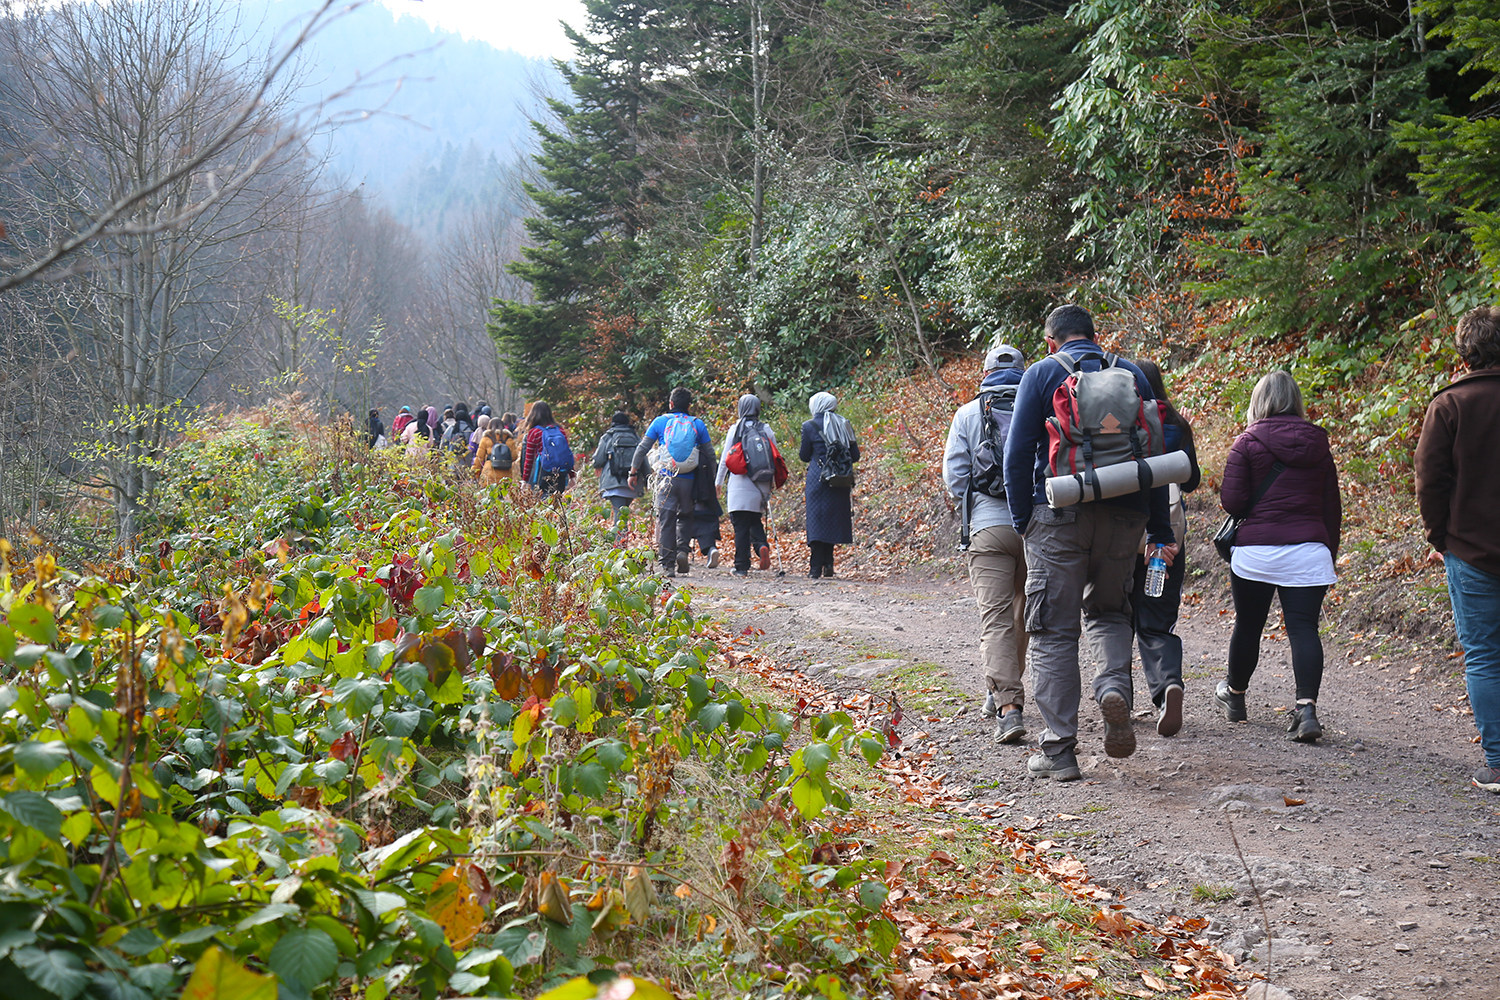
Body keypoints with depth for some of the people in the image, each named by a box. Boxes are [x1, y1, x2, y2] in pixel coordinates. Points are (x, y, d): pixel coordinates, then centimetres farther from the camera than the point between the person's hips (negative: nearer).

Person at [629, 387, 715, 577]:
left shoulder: (660, 422, 5)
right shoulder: (698, 424, 7)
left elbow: (643, 448, 4)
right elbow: (710, 454, 8)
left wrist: (634, 471, 12)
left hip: (666, 478, -1)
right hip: (689, 481, 1)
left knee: (666, 520, 3)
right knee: (685, 516, 18)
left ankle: (667, 565, 0)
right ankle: (682, 550, -4)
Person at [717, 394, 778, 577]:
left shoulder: (735, 429, -3)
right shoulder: (767, 430, 3)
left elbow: (725, 458, 0)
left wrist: (718, 481, 11)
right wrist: (770, 483, 18)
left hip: (740, 484, -3)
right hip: (761, 485, 3)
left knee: (741, 526, 0)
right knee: (755, 521, 17)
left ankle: (742, 566, -1)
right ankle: (762, 545, -12)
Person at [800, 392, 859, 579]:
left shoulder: (810, 426, -4)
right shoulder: (844, 425, 8)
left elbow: (805, 456, 1)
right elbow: (855, 455, 8)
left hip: (818, 479, -4)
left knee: (817, 521, 0)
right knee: (833, 520, 15)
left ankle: (816, 568, -4)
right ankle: (828, 563, 12)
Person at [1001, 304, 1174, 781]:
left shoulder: (1042, 374, 2)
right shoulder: (1132, 374, 11)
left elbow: (1019, 453, -5)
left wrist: (1022, 521, 1)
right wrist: (1161, 532, 13)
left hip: (1059, 516, -3)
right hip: (1124, 515, 3)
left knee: (1054, 631, 3)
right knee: (1108, 610, 22)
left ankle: (1059, 751, 0)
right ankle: (1114, 685, -8)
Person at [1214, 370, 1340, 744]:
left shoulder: (1248, 442, -3)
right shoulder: (1318, 446, 8)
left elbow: (1231, 500, -9)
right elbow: (1332, 509, 12)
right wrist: (1329, 554, 21)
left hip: (1256, 551, -2)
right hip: (1309, 551, 2)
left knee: (1248, 625, 13)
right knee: (1304, 628, -3)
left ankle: (1234, 694, 34)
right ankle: (1307, 706, -19)